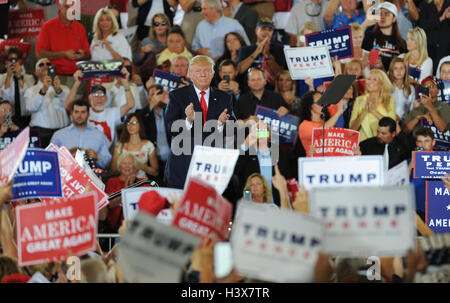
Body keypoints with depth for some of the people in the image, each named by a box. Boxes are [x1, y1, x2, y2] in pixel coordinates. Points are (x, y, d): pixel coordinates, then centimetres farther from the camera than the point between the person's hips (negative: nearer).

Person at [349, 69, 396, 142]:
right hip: (363, 141, 1)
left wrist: (374, 111, -12)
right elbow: (352, 128, 3)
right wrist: (365, 111, -10)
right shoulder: (359, 100, 10)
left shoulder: (390, 101, 8)